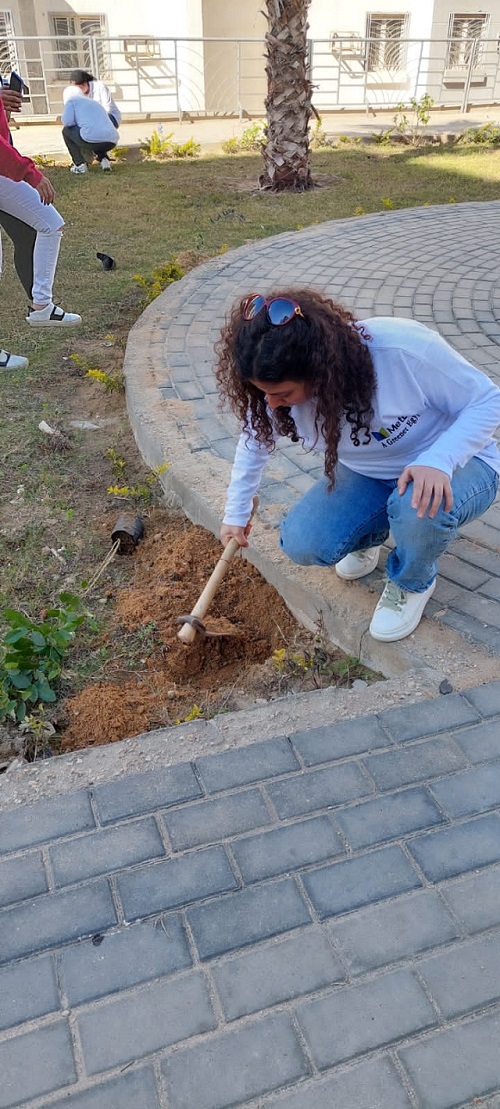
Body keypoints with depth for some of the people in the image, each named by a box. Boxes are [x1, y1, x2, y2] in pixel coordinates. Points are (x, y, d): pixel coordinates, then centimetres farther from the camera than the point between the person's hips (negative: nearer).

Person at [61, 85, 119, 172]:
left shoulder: (71, 100, 13)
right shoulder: (95, 103, 33)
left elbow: (67, 122, -1)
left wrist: (77, 122, 21)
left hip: (93, 138, -6)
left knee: (66, 131, 21)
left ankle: (79, 164, 10)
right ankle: (104, 159, 12)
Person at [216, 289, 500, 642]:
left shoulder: (403, 348, -34)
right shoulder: (282, 385, -19)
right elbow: (255, 440, 2)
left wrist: (437, 461, -39)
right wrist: (236, 513, 12)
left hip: (453, 466, -4)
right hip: (369, 477, 4)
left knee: (421, 507, -39)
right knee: (301, 543, -18)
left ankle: (413, 583, -3)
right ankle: (370, 533, 17)